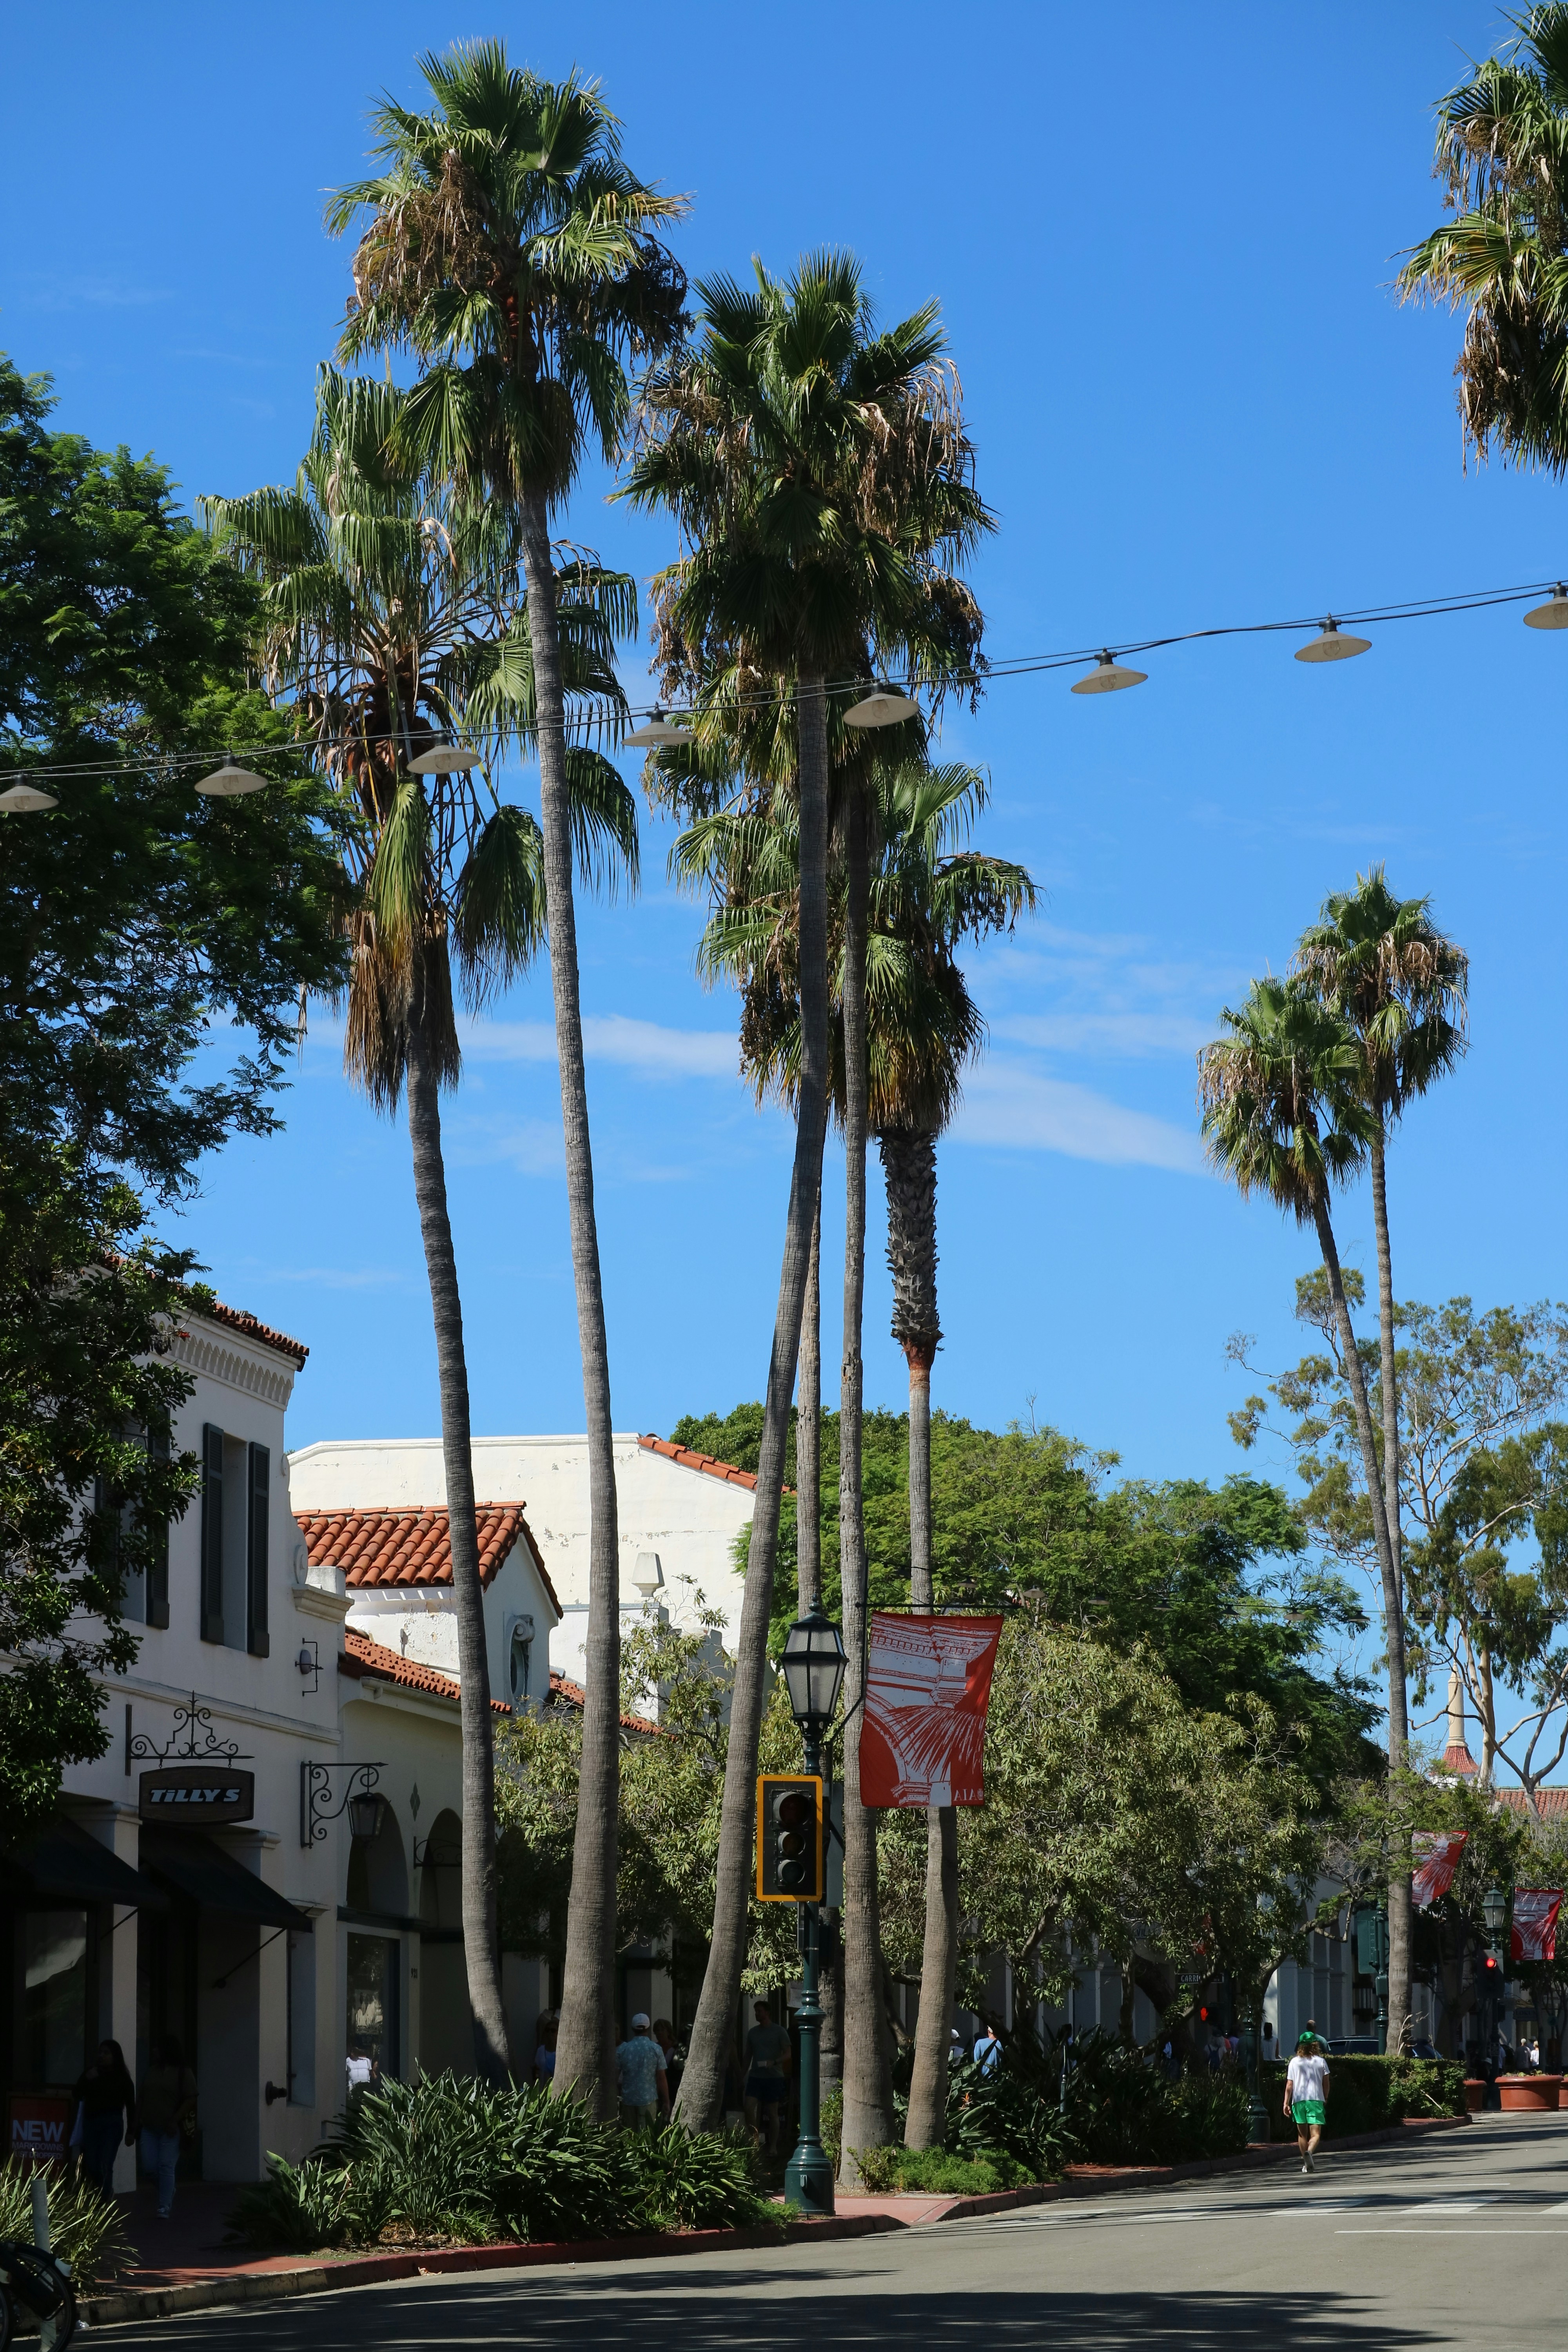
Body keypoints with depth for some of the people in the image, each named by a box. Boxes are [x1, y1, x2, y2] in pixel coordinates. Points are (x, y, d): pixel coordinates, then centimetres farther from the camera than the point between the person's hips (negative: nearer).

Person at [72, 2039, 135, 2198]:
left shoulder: (122, 2078, 3)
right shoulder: (92, 2073, 12)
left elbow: (130, 2106, 5)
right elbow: (77, 2095, 6)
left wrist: (131, 2132, 1)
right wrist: (87, 2080, -10)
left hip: (111, 2124, -4)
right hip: (90, 2123, 4)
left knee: (104, 2166, -13)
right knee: (91, 2166, 6)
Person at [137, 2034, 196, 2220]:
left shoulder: (183, 2073, -5)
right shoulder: (151, 2072, 13)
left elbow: (191, 2100, -9)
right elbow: (142, 2098, 18)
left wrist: (175, 2121, -17)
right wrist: (138, 2120, 10)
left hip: (170, 2129, -6)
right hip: (149, 2128, 6)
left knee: (166, 2167, -6)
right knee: (149, 2166, 3)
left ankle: (165, 2207, 0)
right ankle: (169, 2190, 29)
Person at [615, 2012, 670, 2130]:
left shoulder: (623, 2049, 1)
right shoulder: (656, 2050, -4)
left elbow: (615, 2076, 3)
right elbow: (662, 2079, -3)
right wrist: (666, 2102, 5)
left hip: (628, 2099, 2)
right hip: (648, 2099, -2)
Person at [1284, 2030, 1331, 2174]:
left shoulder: (1294, 2062, 4)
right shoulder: (1321, 2062, 2)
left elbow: (1289, 2085, 1)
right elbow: (1326, 2084, 5)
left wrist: (1286, 2103, 3)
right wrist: (1325, 2099, 20)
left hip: (1298, 2100, 2)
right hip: (1316, 2099, -2)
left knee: (1302, 2134, 15)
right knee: (1316, 2134, -5)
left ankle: (1306, 2163, 18)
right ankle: (1309, 2152, -34)